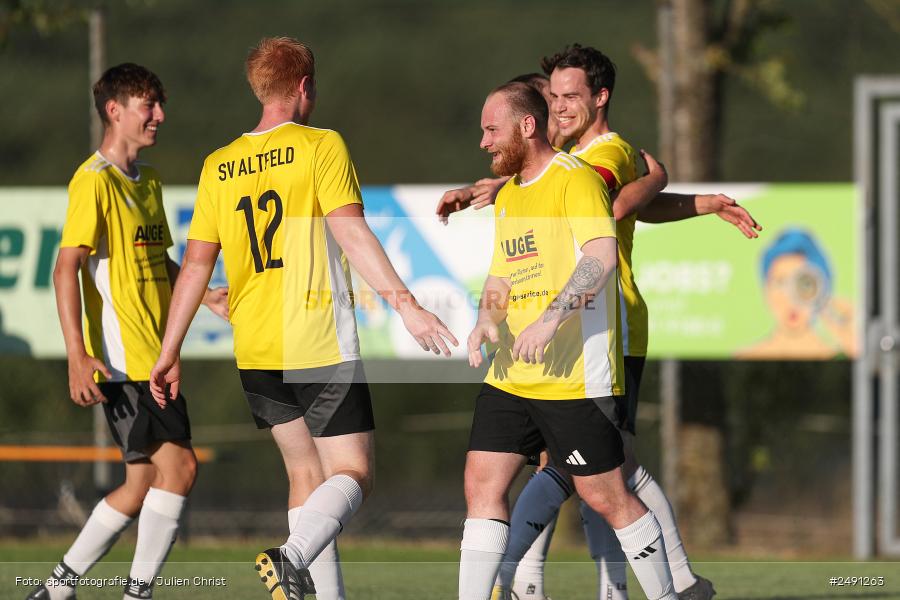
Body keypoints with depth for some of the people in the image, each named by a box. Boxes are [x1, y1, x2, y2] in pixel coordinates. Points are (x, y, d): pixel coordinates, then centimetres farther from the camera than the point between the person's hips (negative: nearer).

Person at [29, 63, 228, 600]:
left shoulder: (149, 181, 18)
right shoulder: (95, 180, -10)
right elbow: (67, 266, -17)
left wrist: (205, 296, 12)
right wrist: (78, 355, -25)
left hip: (156, 358, 9)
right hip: (123, 358, -9)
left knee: (146, 484, 10)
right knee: (178, 466, -15)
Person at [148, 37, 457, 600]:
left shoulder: (219, 166, 9)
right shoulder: (321, 146, -5)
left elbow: (197, 263, 10)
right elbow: (351, 232, -17)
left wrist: (170, 352, 15)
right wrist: (406, 305, -21)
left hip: (254, 351, 6)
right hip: (321, 343, -6)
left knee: (306, 473, 17)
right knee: (353, 475, -4)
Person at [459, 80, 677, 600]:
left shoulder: (575, 179, -9)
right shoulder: (507, 196, 18)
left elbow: (602, 256, -23)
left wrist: (552, 318, -32)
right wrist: (488, 319, 3)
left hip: (576, 377, -8)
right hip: (510, 377, 8)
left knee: (606, 496, -3)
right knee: (483, 485, 0)